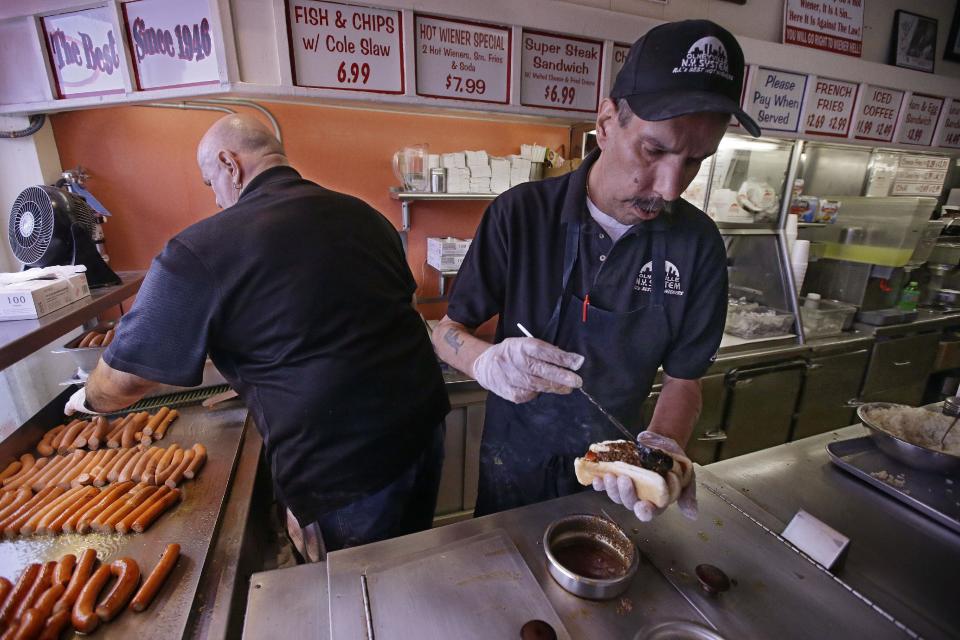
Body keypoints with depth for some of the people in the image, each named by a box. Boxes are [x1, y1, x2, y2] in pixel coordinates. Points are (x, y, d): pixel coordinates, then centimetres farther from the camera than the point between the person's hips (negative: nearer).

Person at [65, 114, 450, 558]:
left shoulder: (201, 251, -13)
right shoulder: (360, 213, 5)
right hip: (424, 423, 7)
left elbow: (125, 379, -4)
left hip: (345, 468, -6)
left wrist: (89, 399, 22)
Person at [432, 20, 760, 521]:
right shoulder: (521, 213, -21)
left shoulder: (698, 244, -15)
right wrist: (488, 362, -37)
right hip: (516, 458, -1)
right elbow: (447, 332, -16)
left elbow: (683, 377, -8)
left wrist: (662, 445, -27)